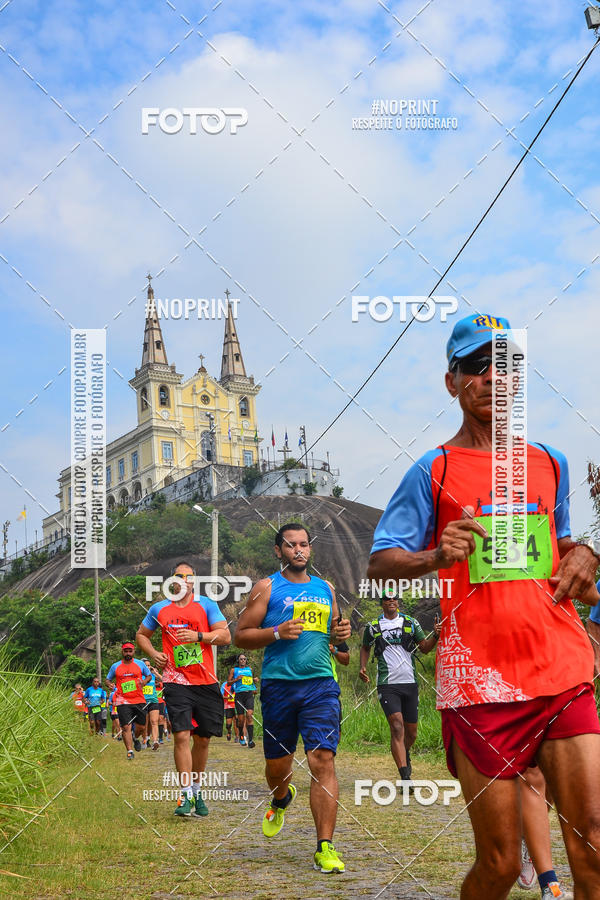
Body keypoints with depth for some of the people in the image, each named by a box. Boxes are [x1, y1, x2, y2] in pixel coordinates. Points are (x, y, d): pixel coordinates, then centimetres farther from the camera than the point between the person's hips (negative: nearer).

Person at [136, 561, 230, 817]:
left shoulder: (206, 605, 4)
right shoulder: (159, 609, 9)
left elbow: (225, 636, -1)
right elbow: (141, 634, 23)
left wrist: (198, 636, -16)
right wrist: (153, 653, 4)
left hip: (206, 682, 1)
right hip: (176, 682, -1)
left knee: (203, 738, 8)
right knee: (181, 736, -14)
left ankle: (196, 791, 26)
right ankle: (186, 796, -12)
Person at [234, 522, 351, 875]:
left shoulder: (326, 589, 15)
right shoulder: (267, 588, 4)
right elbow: (241, 635, 0)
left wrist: (342, 633, 5)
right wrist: (278, 632, -15)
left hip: (321, 684, 1)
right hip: (279, 685, -1)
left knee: (323, 760, -12)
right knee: (278, 765, 9)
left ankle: (325, 847, -10)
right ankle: (281, 800, 46)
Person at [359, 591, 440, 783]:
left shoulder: (411, 623, 9)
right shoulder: (373, 626, 6)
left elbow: (425, 647, 8)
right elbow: (365, 647, 22)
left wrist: (436, 635, -11)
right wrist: (362, 667, 6)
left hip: (410, 683, 3)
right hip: (387, 685, -3)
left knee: (411, 731, 10)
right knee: (397, 727, -17)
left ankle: (405, 754, 44)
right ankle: (405, 778, -20)